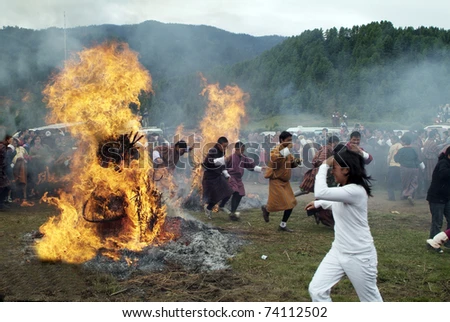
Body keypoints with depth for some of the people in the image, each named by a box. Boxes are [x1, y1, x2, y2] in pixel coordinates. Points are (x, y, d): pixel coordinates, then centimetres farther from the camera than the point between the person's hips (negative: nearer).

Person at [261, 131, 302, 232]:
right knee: (276, 203, -10)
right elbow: (274, 158, -39)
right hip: (276, 180, -8)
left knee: (291, 203, 4)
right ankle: (266, 209, 27)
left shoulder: (287, 151, 9)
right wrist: (287, 149, -34)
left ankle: (283, 225, 15)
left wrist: (296, 162, -2)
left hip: (285, 181, 8)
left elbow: (290, 163, 21)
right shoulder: (276, 149, -16)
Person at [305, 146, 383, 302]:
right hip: (338, 252, 9)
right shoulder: (343, 189, 4)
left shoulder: (355, 191, -26)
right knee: (316, 290, 3)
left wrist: (324, 165, -23)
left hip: (359, 256, -8)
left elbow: (321, 192, -35)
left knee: (370, 299, 12)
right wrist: (318, 203, 13)